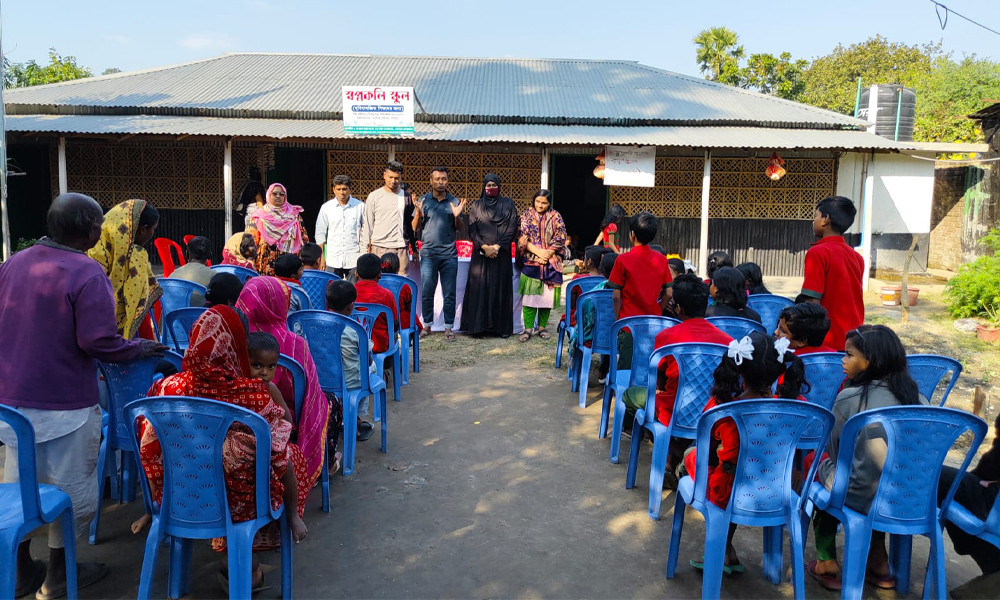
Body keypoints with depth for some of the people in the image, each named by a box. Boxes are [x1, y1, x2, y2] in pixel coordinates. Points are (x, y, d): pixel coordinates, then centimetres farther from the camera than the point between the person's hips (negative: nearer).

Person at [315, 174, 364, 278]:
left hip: (354, 259, -1)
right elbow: (320, 234, 9)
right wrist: (321, 258, 4)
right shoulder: (326, 207, 5)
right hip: (332, 260, 1)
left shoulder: (360, 206, 2)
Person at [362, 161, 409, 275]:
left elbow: (412, 226, 19)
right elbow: (367, 225, 7)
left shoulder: (406, 197, 12)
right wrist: (365, 250, 3)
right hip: (380, 249, -1)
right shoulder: (374, 196, 6)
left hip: (401, 249, 2)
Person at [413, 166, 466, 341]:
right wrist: (418, 213, -14)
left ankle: (448, 327, 10)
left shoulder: (454, 202, 6)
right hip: (428, 253, 0)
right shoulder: (423, 200, 5)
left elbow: (459, 228, 9)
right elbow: (415, 228, 5)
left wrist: (457, 216, -11)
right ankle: (427, 325, 16)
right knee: (427, 292, 2)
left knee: (449, 294, 3)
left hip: (449, 254, 0)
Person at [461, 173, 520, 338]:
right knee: (479, 288, -2)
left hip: (502, 254, 0)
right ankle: (479, 325, 2)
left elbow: (512, 228, 0)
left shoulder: (508, 204, 8)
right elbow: (472, 230, 2)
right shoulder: (477, 206, 9)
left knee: (501, 288, 0)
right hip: (480, 254, 0)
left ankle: (502, 327, 4)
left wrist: (497, 246, -10)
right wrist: (485, 247, -11)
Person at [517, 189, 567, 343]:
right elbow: (523, 237, -2)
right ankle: (528, 328, 0)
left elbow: (560, 238, 1)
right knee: (529, 294, -5)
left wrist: (547, 254, -10)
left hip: (550, 262, 1)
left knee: (547, 294, 3)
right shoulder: (527, 215, 6)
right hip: (530, 261, -1)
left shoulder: (555, 217, 7)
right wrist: (538, 252, -13)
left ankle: (542, 327, 14)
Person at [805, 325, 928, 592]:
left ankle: (827, 562, 27)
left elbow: (835, 450, -1)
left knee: (816, 462, 22)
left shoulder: (849, 399, -15)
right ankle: (878, 562, 34)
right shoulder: (918, 398, -2)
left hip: (861, 498, -5)